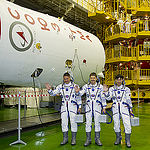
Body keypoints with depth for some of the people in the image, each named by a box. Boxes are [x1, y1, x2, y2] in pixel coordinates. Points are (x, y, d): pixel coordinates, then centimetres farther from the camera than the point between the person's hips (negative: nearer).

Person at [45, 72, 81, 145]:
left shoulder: (75, 86, 0)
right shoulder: (60, 86, 8)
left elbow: (78, 97, 3)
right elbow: (53, 93, 6)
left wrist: (79, 106, 0)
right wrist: (49, 89, -14)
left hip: (73, 106, -3)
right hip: (64, 106, 3)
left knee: (73, 122, -2)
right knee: (64, 122, 4)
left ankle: (73, 139, 10)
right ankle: (65, 139, 16)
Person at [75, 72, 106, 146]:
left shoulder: (100, 86, 1)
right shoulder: (86, 86, 3)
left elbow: (103, 97, 4)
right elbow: (81, 93, -10)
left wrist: (104, 107, 2)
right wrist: (77, 92, -33)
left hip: (97, 106, -1)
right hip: (88, 106, 1)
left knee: (97, 123, 4)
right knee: (88, 123, 2)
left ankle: (97, 139, 15)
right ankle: (88, 140, 13)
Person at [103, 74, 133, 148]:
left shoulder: (126, 89, 6)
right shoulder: (112, 89, 7)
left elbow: (129, 100, 6)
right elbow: (108, 98, -2)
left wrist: (130, 109, 3)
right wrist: (106, 91, -18)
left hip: (124, 108, -1)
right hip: (115, 108, 2)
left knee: (127, 124, -8)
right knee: (116, 124, 7)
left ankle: (127, 141, 4)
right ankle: (118, 139, 23)